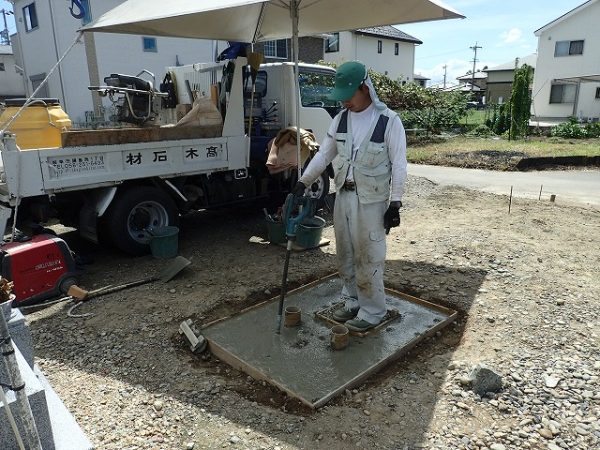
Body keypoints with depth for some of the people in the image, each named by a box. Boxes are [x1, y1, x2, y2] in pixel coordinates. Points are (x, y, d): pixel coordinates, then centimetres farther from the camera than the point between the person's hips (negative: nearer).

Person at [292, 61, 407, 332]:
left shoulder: (389, 121, -11)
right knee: (345, 254, 15)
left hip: (371, 199, -6)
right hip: (343, 195, 6)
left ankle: (373, 311, 16)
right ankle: (352, 301, 32)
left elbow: (398, 165, -10)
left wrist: (395, 203, -13)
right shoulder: (341, 119, 5)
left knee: (368, 257, 0)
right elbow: (324, 154, 8)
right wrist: (303, 182, 1)